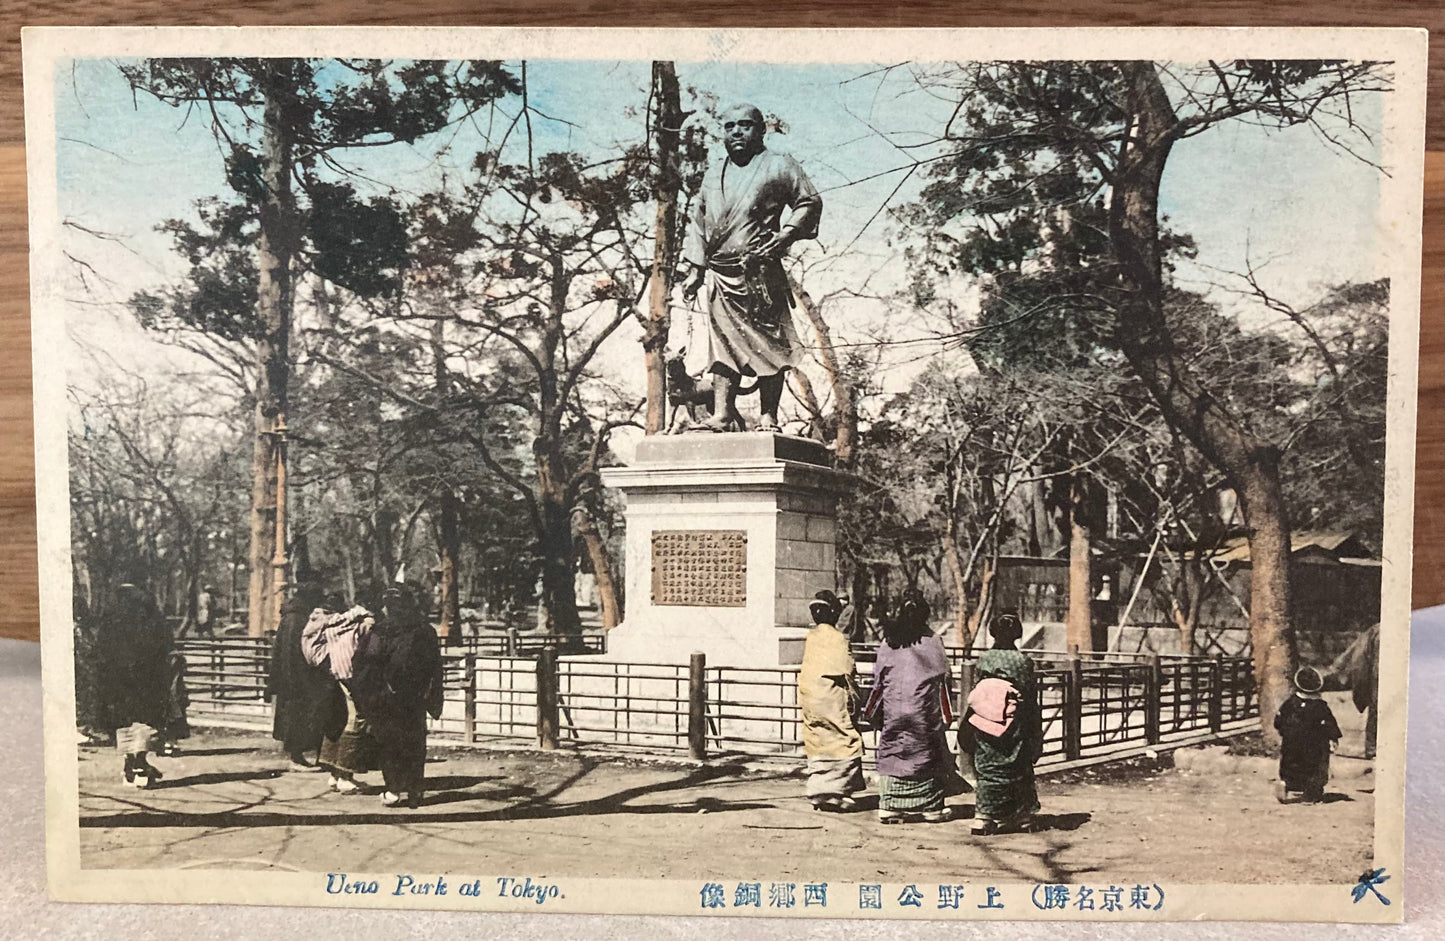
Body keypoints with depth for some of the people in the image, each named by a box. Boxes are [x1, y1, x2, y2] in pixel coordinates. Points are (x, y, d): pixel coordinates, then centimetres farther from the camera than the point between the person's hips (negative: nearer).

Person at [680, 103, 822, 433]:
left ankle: (768, 418, -1)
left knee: (767, 343, -5)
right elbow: (698, 223, 24)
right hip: (719, 276, 5)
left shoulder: (778, 166, 8)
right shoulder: (713, 176, 23)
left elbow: (810, 202, 3)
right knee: (722, 342, -3)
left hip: (760, 272, -4)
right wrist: (695, 268, 14)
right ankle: (722, 414, -4)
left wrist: (785, 236, -10)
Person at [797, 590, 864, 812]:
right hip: (831, 696, -7)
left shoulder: (811, 636, 8)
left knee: (818, 745, 13)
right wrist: (853, 696, -4)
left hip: (810, 698, 8)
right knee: (847, 743, 1)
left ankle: (818, 792, 16)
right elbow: (843, 672, -14)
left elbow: (807, 670, 12)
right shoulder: (836, 637, -13)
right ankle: (835, 793, -2)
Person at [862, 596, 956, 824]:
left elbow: (879, 678, 6)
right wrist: (946, 713, 10)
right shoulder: (931, 640, -4)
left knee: (892, 754, 7)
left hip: (894, 707, 2)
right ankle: (932, 807, 15)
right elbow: (942, 677, 0)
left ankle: (888, 807, 6)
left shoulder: (888, 641, 2)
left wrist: (873, 712, 15)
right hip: (923, 709, -2)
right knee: (927, 754, 8)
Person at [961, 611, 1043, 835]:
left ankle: (983, 815, 2)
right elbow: (1031, 699, -2)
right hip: (1014, 729, -1)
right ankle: (1021, 814, 21)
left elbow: (975, 696, 3)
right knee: (1016, 771, 12)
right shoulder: (1022, 662, -8)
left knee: (987, 769, 7)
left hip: (985, 728, 1)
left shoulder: (984, 660, -2)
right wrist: (1036, 733, 7)